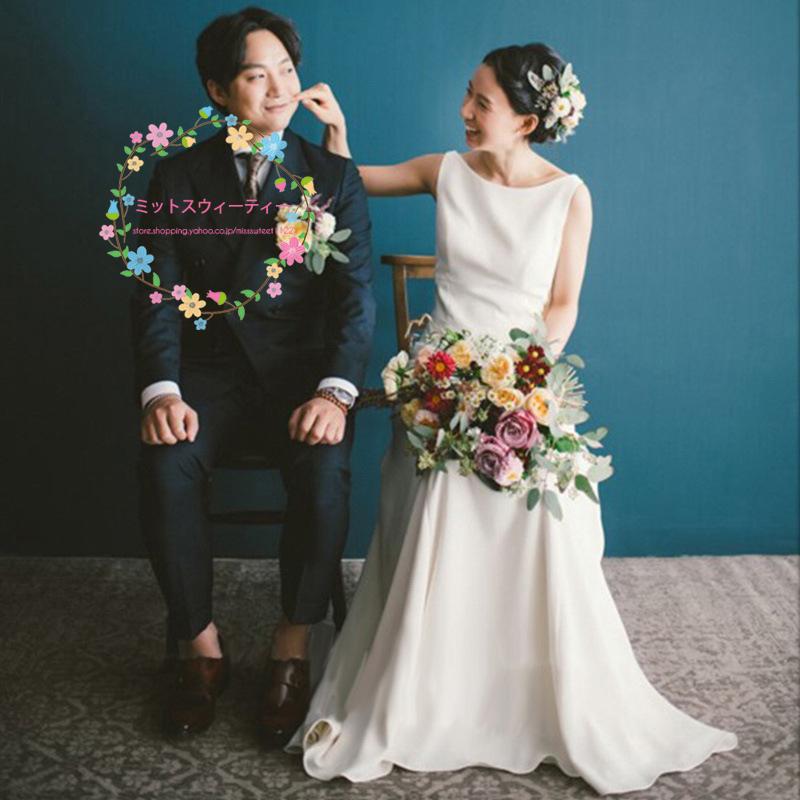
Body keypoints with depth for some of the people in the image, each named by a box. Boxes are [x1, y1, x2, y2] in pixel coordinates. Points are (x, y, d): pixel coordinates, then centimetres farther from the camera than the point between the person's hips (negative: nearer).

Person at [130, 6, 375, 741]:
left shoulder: (334, 177, 4)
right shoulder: (179, 177, 6)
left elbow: (356, 294, -5)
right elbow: (157, 293, -2)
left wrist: (334, 391, -23)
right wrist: (161, 391, -20)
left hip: (304, 369, -1)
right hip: (209, 369, 1)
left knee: (324, 474, -29)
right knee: (166, 468, -27)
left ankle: (292, 649, -8)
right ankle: (201, 646, -7)